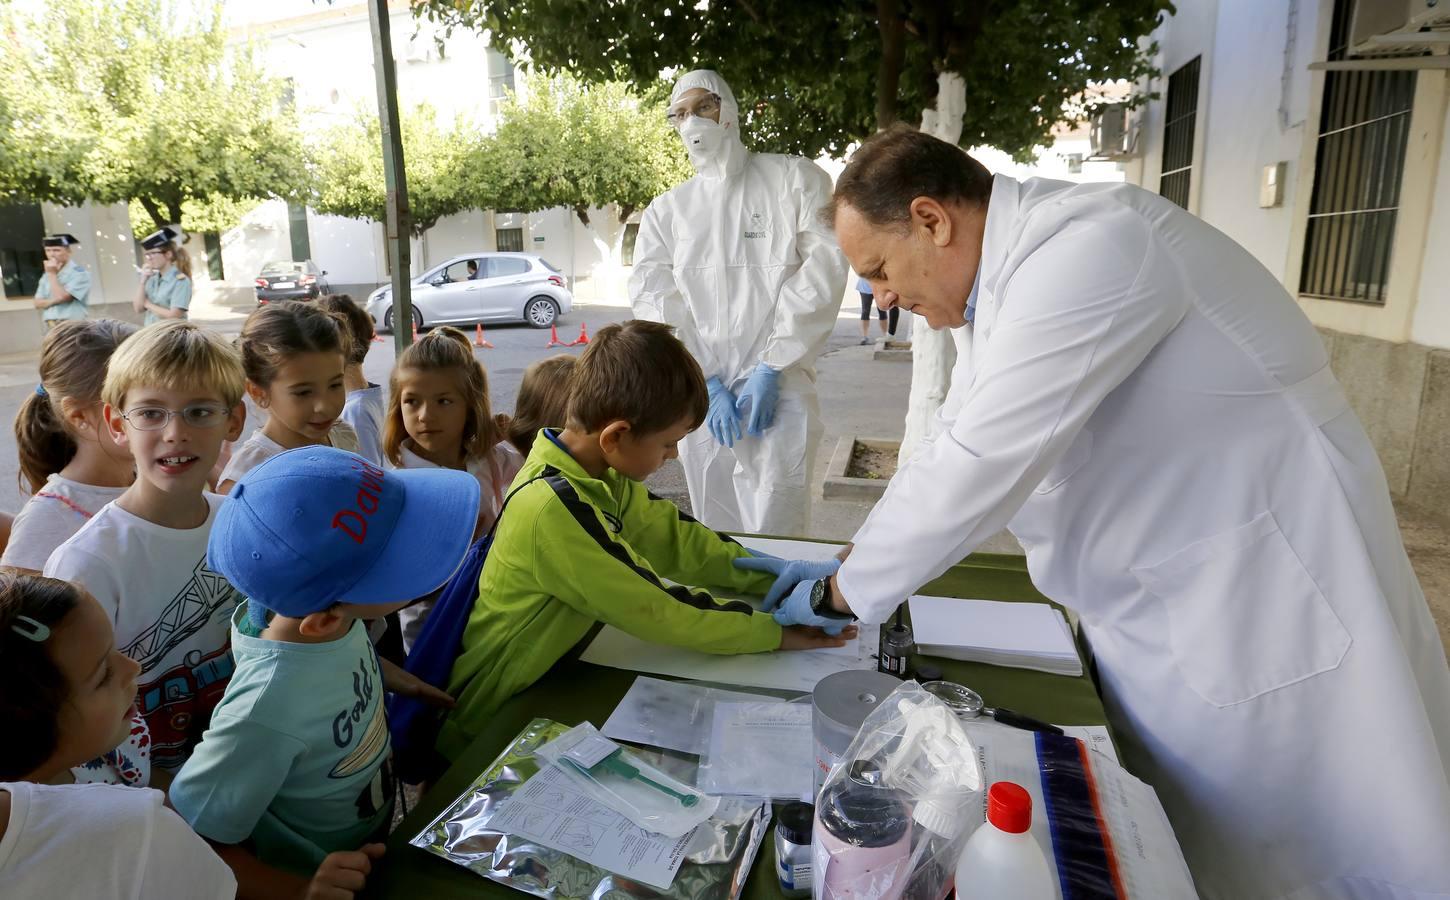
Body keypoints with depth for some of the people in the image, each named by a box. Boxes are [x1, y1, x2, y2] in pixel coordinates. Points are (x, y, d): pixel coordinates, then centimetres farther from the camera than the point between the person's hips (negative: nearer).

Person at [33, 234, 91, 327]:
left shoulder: (79, 272, -5)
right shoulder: (46, 276, 17)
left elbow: (62, 297, -14)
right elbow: (38, 303, 11)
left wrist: (52, 274, -5)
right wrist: (53, 301, -10)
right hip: (51, 327, 6)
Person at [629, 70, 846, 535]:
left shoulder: (795, 179, 6)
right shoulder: (665, 211, 14)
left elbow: (823, 271, -5)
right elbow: (653, 302, 4)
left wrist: (770, 371, -11)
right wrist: (706, 384, -8)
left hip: (779, 393, -3)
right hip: (700, 399, 3)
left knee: (774, 541, -6)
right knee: (715, 538, 11)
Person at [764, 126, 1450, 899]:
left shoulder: (1087, 249, -27)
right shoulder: (1005, 275, 3)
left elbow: (981, 468, -29)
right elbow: (953, 453, 8)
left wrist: (840, 594, -16)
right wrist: (846, 572, 4)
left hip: (1268, 583, -8)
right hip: (1150, 603, 8)